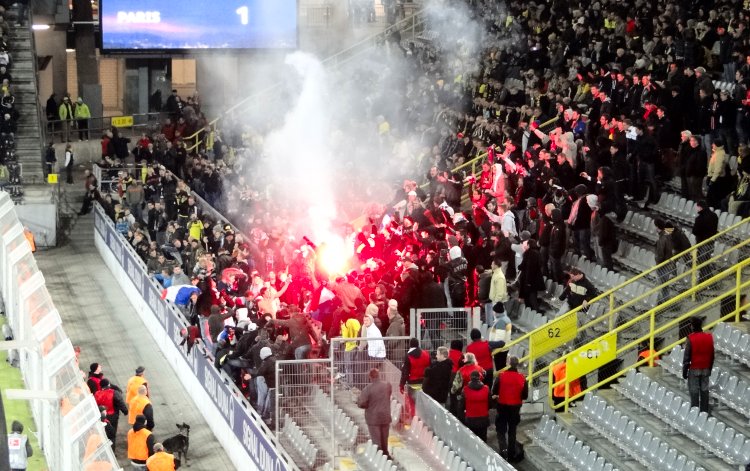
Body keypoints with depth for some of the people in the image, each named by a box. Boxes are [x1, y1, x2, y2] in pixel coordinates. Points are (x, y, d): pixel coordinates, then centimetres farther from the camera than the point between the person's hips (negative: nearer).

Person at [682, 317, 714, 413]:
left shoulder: (690, 339, -13)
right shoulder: (709, 337, 3)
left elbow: (686, 356, -11)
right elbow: (712, 355, 10)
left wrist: (684, 371, -3)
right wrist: (710, 368, 20)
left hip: (694, 369, -4)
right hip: (706, 369, 4)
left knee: (694, 391, 0)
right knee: (704, 391, 9)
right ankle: (704, 411, 12)